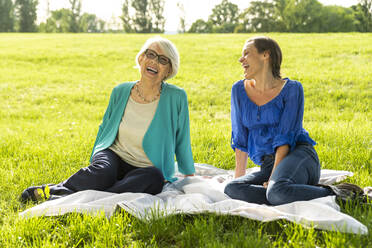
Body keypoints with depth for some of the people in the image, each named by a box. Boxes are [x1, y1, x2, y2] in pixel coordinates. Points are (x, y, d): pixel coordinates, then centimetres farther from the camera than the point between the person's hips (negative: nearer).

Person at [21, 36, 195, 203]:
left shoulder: (176, 98, -9)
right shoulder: (121, 92, -1)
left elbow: (181, 141, 2)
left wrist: (189, 175, 10)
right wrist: (94, 165, 14)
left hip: (143, 169, -1)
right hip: (113, 155, 1)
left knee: (155, 178, -38)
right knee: (102, 172, -36)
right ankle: (55, 189, -11)